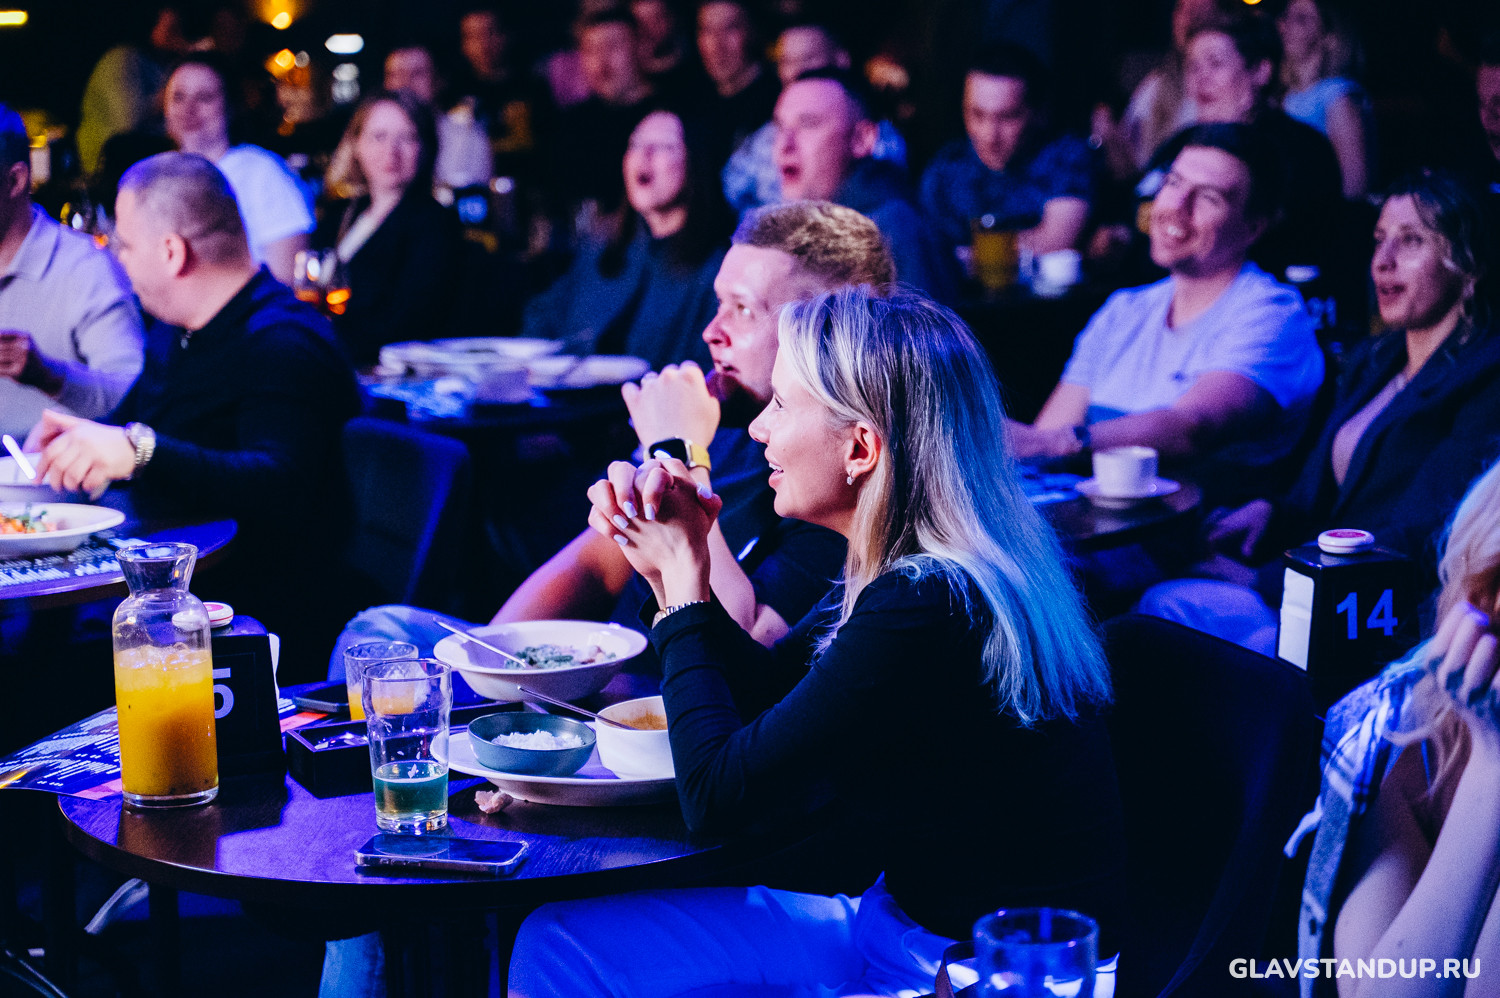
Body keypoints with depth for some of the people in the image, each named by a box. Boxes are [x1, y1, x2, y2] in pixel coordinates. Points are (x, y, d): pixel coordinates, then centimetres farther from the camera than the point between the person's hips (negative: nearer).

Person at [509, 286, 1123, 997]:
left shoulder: (925, 611, -26)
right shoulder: (916, 573, 2)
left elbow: (716, 798, -20)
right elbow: (766, 694, 17)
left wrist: (684, 575, -10)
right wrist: (671, 570, 0)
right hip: (902, 916, 9)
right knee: (558, 939, 5)